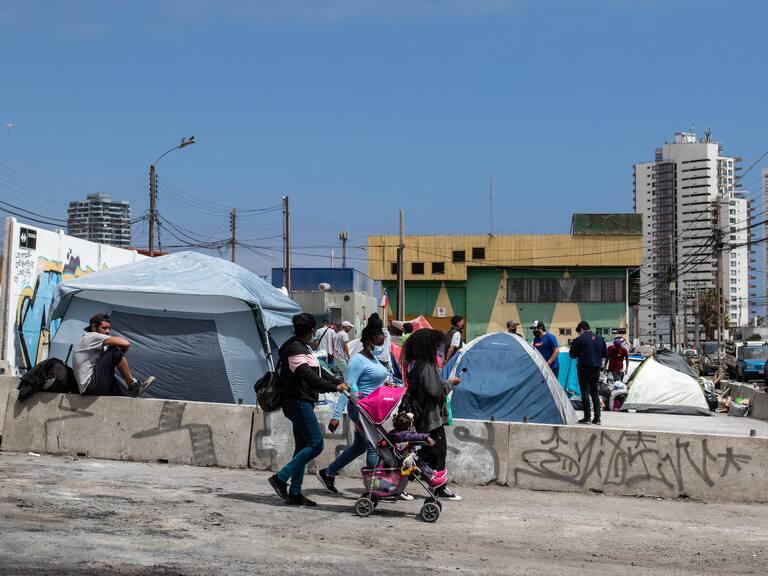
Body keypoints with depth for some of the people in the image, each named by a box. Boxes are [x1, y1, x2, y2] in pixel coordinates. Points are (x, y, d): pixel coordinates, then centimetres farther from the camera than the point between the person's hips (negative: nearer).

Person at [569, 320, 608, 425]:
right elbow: (605, 353, 13)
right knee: (595, 393, 12)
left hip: (584, 368, -5)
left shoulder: (579, 339, -11)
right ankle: (597, 418, 10)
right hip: (596, 368, 5)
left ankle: (587, 417, -1)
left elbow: (572, 354, -6)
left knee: (585, 392, 0)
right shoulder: (599, 338, 7)